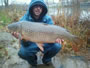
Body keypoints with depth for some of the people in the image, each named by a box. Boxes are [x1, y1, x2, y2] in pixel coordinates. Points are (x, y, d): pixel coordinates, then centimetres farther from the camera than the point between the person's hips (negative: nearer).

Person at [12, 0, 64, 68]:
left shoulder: (48, 19, -9)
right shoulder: (25, 19, -16)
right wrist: (22, 39, -42)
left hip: (44, 43, 2)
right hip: (31, 44, -2)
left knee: (57, 46, -25)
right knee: (22, 52, -31)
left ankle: (46, 59, 9)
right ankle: (33, 61, 6)